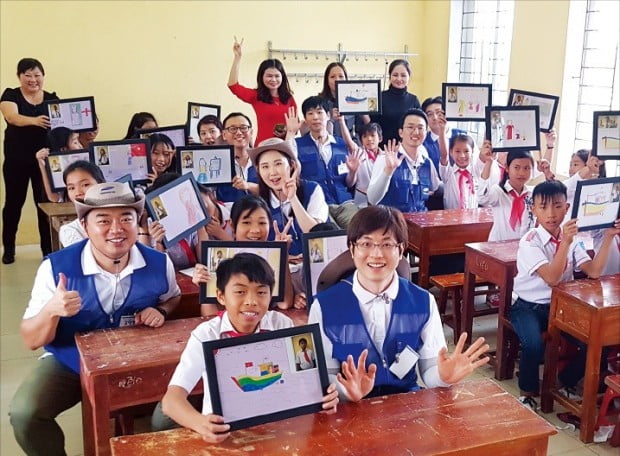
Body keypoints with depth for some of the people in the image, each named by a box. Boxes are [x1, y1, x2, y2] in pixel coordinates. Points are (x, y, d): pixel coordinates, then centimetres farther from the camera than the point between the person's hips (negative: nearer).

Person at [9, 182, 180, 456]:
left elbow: (172, 297, 12)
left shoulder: (159, 264, -12)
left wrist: (160, 311, -12)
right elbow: (31, 341, -13)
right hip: (70, 364, -1)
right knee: (24, 413, -23)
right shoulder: (55, 267, -19)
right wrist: (51, 311, -35)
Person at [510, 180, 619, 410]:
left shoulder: (572, 238, 3)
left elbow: (593, 272, -8)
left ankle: (567, 381, 13)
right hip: (529, 307, -5)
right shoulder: (530, 242, -16)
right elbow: (552, 278, -26)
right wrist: (565, 243, -34)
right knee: (534, 345, -32)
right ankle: (528, 392, -4)